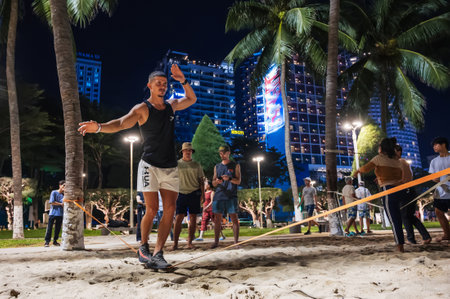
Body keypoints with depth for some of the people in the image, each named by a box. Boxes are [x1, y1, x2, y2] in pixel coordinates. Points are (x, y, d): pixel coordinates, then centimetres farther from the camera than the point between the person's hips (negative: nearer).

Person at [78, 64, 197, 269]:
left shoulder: (171, 105, 13)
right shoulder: (142, 109, -3)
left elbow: (192, 99, 28)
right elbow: (121, 123, -18)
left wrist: (183, 81, 12)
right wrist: (99, 127, -37)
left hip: (170, 168, 5)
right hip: (150, 166, -5)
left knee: (170, 210, -4)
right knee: (152, 210, -8)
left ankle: (158, 253, 3)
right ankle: (143, 248, 17)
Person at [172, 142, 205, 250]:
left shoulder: (196, 165, 11)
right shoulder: (177, 164, 8)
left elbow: (201, 180, 11)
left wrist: (202, 194, 1)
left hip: (194, 193, 2)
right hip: (181, 193, -1)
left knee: (193, 218, 2)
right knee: (178, 218, -6)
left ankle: (190, 242, 11)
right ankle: (175, 243, -1)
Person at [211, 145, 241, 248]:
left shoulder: (235, 166, 9)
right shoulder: (217, 167, 18)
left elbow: (238, 181, 1)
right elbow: (213, 183, 16)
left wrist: (229, 179, -18)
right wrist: (216, 181, -8)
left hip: (231, 196, -3)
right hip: (219, 195, 3)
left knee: (234, 218, -4)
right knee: (217, 219, 1)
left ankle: (236, 241, -1)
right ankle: (216, 242, 7)